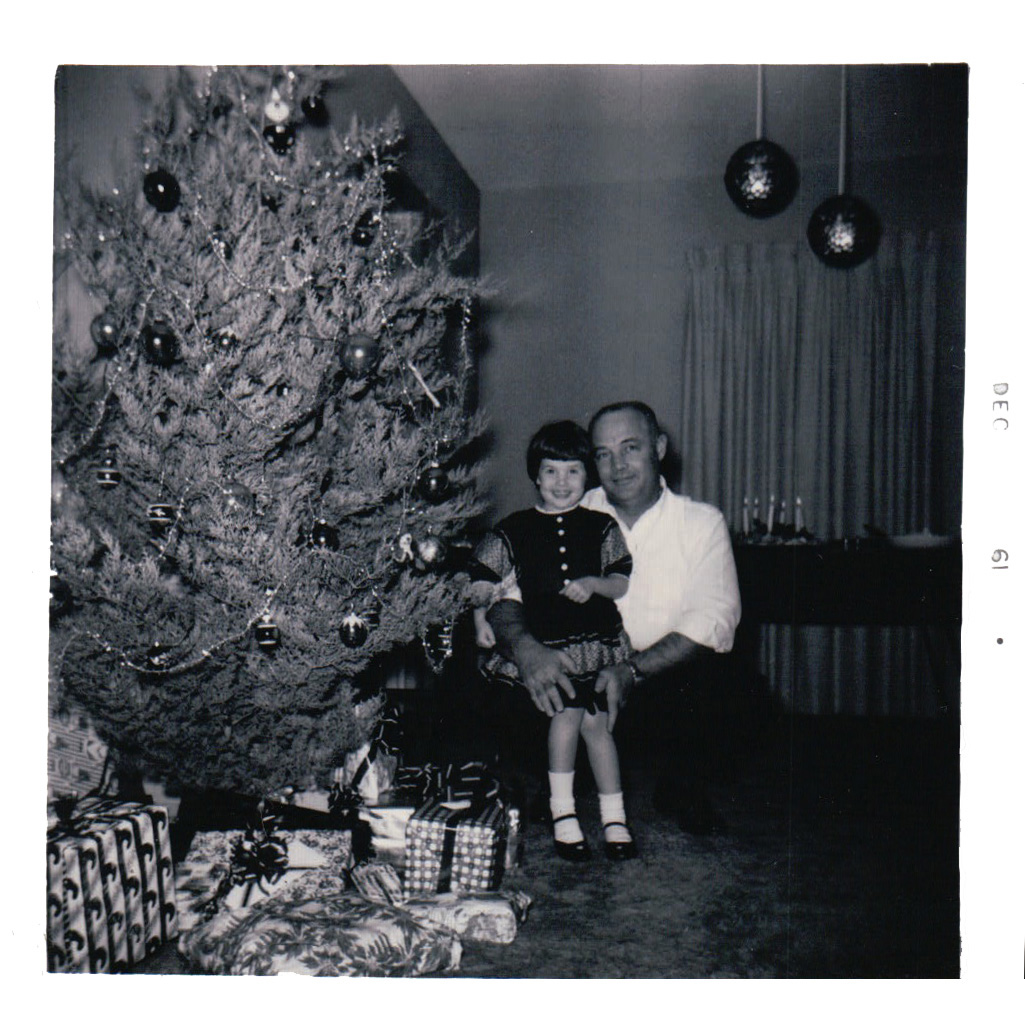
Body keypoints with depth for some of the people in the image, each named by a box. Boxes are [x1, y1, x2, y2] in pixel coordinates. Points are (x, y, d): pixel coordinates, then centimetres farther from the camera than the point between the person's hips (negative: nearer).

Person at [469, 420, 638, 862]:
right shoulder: (514, 530, 7)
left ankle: (614, 816, 9)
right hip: (543, 644, -1)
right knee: (569, 708, -19)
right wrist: (481, 620, -4)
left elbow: (621, 583, 8)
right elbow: (483, 578, 9)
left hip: (597, 641, 2)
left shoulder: (600, 527, 11)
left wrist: (593, 584, -11)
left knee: (594, 720, -6)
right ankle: (562, 814, -4)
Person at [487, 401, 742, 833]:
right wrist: (525, 644, -30)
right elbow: (505, 590, -6)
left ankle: (682, 789, 3)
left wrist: (632, 671, -28)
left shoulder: (702, 522, 2)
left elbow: (714, 619, -12)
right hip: (581, 672, 1)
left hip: (669, 678, 0)